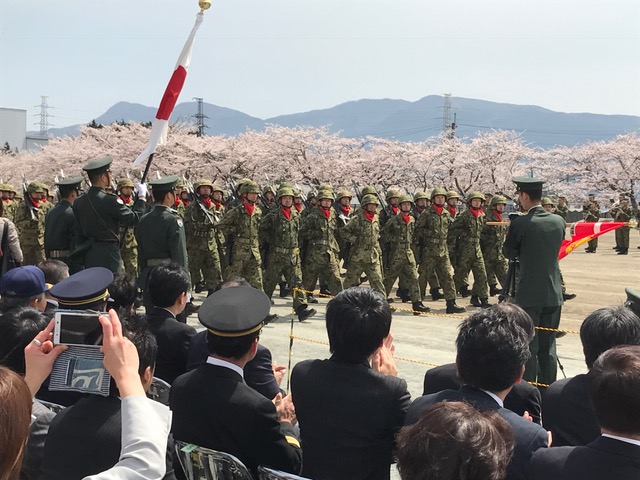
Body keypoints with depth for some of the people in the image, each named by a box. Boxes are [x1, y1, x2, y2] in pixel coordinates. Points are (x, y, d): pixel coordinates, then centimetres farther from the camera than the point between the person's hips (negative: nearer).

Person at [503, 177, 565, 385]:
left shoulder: (519, 224, -12)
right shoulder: (558, 221, 3)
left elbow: (509, 253, 0)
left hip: (529, 295, -5)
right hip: (554, 294, 5)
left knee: (528, 347, 2)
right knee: (548, 346, 12)